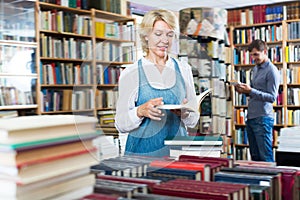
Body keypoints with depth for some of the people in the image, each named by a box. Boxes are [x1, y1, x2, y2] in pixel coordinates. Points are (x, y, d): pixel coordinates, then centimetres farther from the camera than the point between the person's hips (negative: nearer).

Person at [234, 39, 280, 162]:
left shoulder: (272, 71, -10)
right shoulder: (255, 68, 17)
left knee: (265, 157, -5)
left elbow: (272, 97, -16)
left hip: (263, 119, -8)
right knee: (254, 156, 13)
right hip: (251, 118, 8)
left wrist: (250, 91, -23)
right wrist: (245, 91, 5)